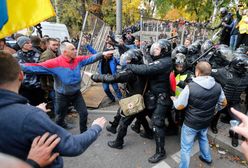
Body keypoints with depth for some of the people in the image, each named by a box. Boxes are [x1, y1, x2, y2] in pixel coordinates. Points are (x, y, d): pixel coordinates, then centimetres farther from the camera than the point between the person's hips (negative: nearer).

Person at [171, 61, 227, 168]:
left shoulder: (190, 87, -26)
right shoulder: (217, 86, -9)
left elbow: (179, 106, -18)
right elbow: (223, 103, 7)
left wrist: (174, 99, 3)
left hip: (191, 124, -6)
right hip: (206, 122, 6)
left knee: (186, 147, 12)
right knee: (203, 138, 35)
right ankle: (207, 158, 56)